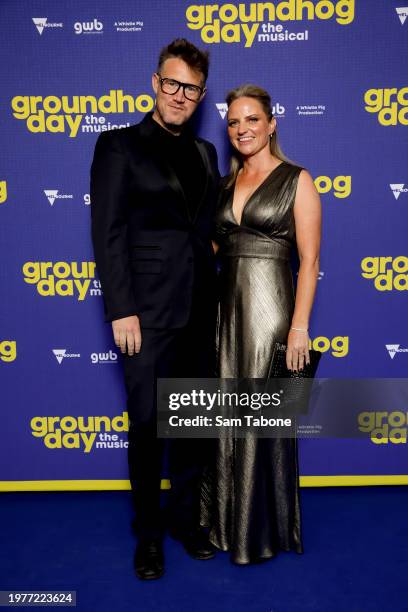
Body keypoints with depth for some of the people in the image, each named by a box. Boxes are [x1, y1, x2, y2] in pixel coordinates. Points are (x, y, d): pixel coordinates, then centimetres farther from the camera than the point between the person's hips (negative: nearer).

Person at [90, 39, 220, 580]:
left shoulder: (205, 153, 14)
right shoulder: (119, 146, -2)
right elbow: (108, 234, -8)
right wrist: (121, 311, -14)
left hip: (200, 310, 5)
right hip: (149, 312, -5)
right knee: (148, 426, 7)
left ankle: (186, 516, 35)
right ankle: (149, 532, 27)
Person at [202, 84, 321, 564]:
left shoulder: (297, 179, -2)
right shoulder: (226, 185, 14)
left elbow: (309, 260, -8)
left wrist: (299, 326, -14)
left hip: (269, 306, -5)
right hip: (226, 306, 5)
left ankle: (264, 529, 24)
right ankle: (227, 520, 30)